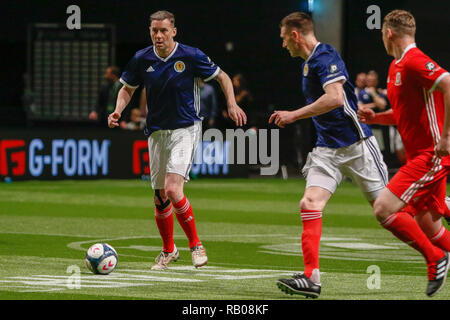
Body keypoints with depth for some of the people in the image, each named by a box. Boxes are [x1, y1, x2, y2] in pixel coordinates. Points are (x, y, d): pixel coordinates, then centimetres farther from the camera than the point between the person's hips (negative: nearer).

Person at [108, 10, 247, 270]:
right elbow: (128, 88, 15)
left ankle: (195, 244, -4)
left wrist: (232, 105, -12)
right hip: (157, 132, 4)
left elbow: (222, 77, 3)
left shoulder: (191, 56, -10)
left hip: (185, 129, -4)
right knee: (160, 196, 7)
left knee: (173, 189, -20)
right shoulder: (142, 60, -1)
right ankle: (168, 250, 27)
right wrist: (118, 110, -4)